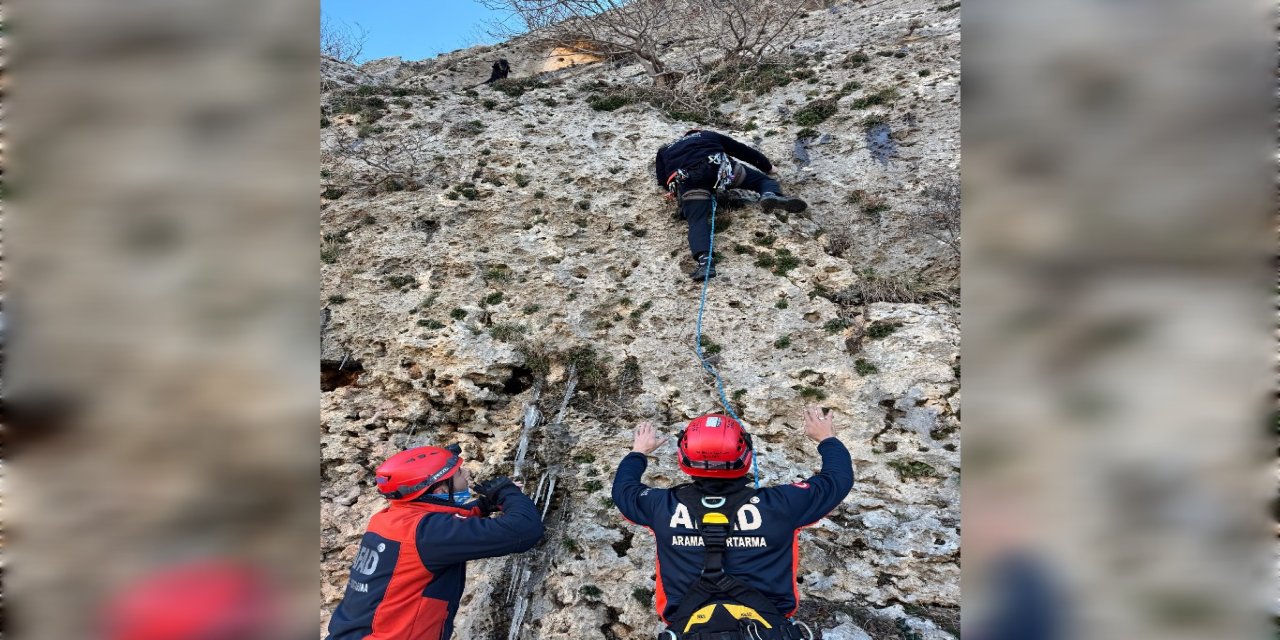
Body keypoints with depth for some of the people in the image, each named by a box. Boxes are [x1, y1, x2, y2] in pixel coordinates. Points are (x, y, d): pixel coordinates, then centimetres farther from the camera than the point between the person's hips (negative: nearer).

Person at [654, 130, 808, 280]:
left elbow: (663, 181, 24)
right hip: (717, 166, 1)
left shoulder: (665, 150, 39)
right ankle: (771, 194, -22)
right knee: (764, 179, 13)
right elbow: (743, 151, 39)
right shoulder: (709, 136, 39)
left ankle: (704, 260, -42)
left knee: (697, 221, -13)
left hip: (687, 179, 0)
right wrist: (768, 167, 50)